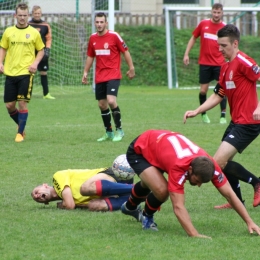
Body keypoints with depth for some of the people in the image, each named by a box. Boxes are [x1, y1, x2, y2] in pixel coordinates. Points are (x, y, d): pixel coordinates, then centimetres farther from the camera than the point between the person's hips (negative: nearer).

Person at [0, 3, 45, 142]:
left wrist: (35, 63, -8)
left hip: (26, 73, -3)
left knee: (22, 103, -8)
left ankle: (20, 133, 4)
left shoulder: (34, 33, 1)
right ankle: (21, 125, 28)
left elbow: (41, 50, 9)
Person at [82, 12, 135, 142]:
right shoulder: (92, 38, 7)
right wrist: (85, 72, 16)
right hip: (99, 77, 6)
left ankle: (119, 130, -7)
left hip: (113, 75, -6)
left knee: (111, 101, -21)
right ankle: (108, 132, 23)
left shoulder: (114, 36, -8)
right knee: (102, 105, 8)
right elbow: (90, 56, 19)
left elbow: (125, 51, -2)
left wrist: (131, 68, -3)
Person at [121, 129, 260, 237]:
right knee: (161, 190, -28)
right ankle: (147, 217, 6)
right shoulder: (179, 167, -46)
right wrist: (195, 235, -59)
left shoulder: (208, 165, -29)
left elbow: (229, 194, -22)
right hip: (138, 151, -7)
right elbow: (178, 207, -49)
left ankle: (130, 207, 67)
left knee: (149, 183, 33)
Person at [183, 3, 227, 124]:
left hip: (219, 63, -1)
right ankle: (203, 114, 23)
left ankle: (223, 116, -2)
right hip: (204, 63, 1)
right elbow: (193, 38, 12)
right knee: (203, 90, 3)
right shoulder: (203, 24, 2)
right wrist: (186, 54, 6)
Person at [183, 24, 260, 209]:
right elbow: (218, 96, 18)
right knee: (223, 162, 13)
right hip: (236, 121, 9)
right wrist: (196, 111, 9)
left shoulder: (243, 62, -14)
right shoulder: (225, 68, 14)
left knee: (219, 161, -15)